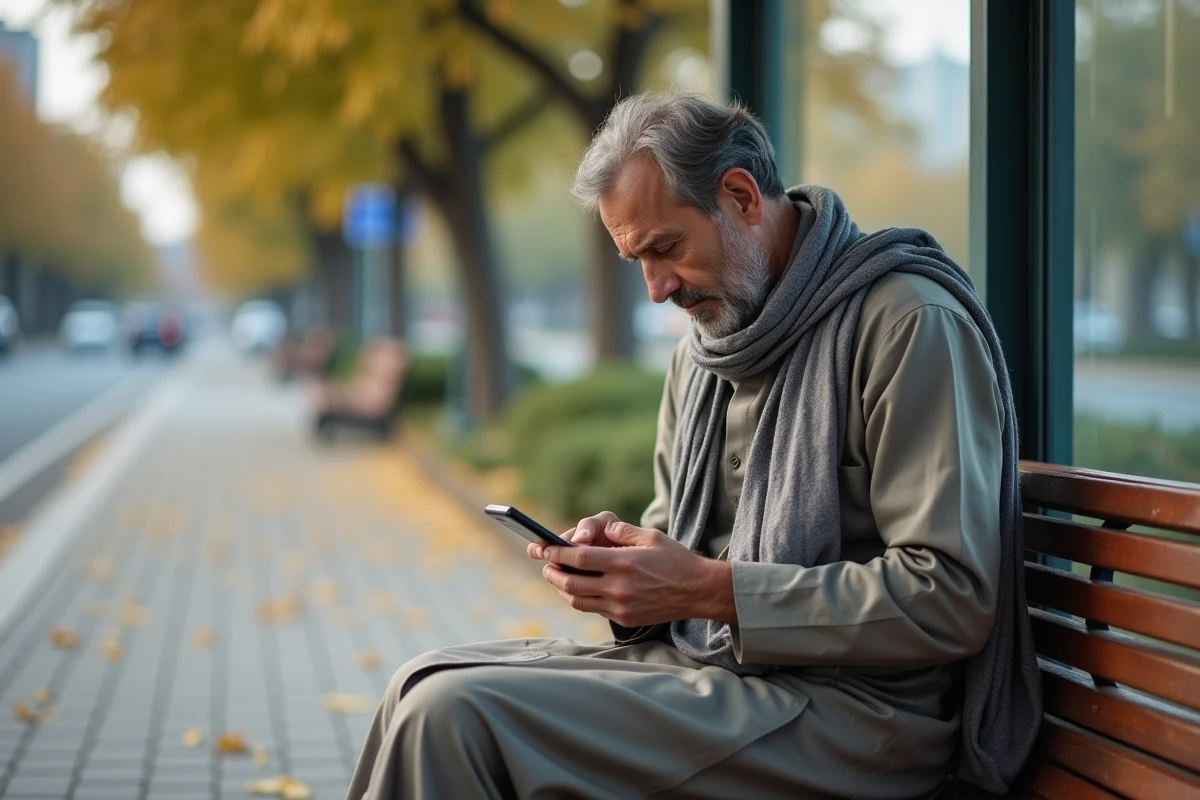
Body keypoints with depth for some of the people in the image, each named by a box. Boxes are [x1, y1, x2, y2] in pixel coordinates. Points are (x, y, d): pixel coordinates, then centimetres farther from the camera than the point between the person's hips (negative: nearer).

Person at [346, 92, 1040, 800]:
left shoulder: (909, 322, -13)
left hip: (848, 706, -9)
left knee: (453, 717, -20)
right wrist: (621, 552, 0)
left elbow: (951, 598, -20)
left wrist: (712, 589, -21)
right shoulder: (702, 353, 15)